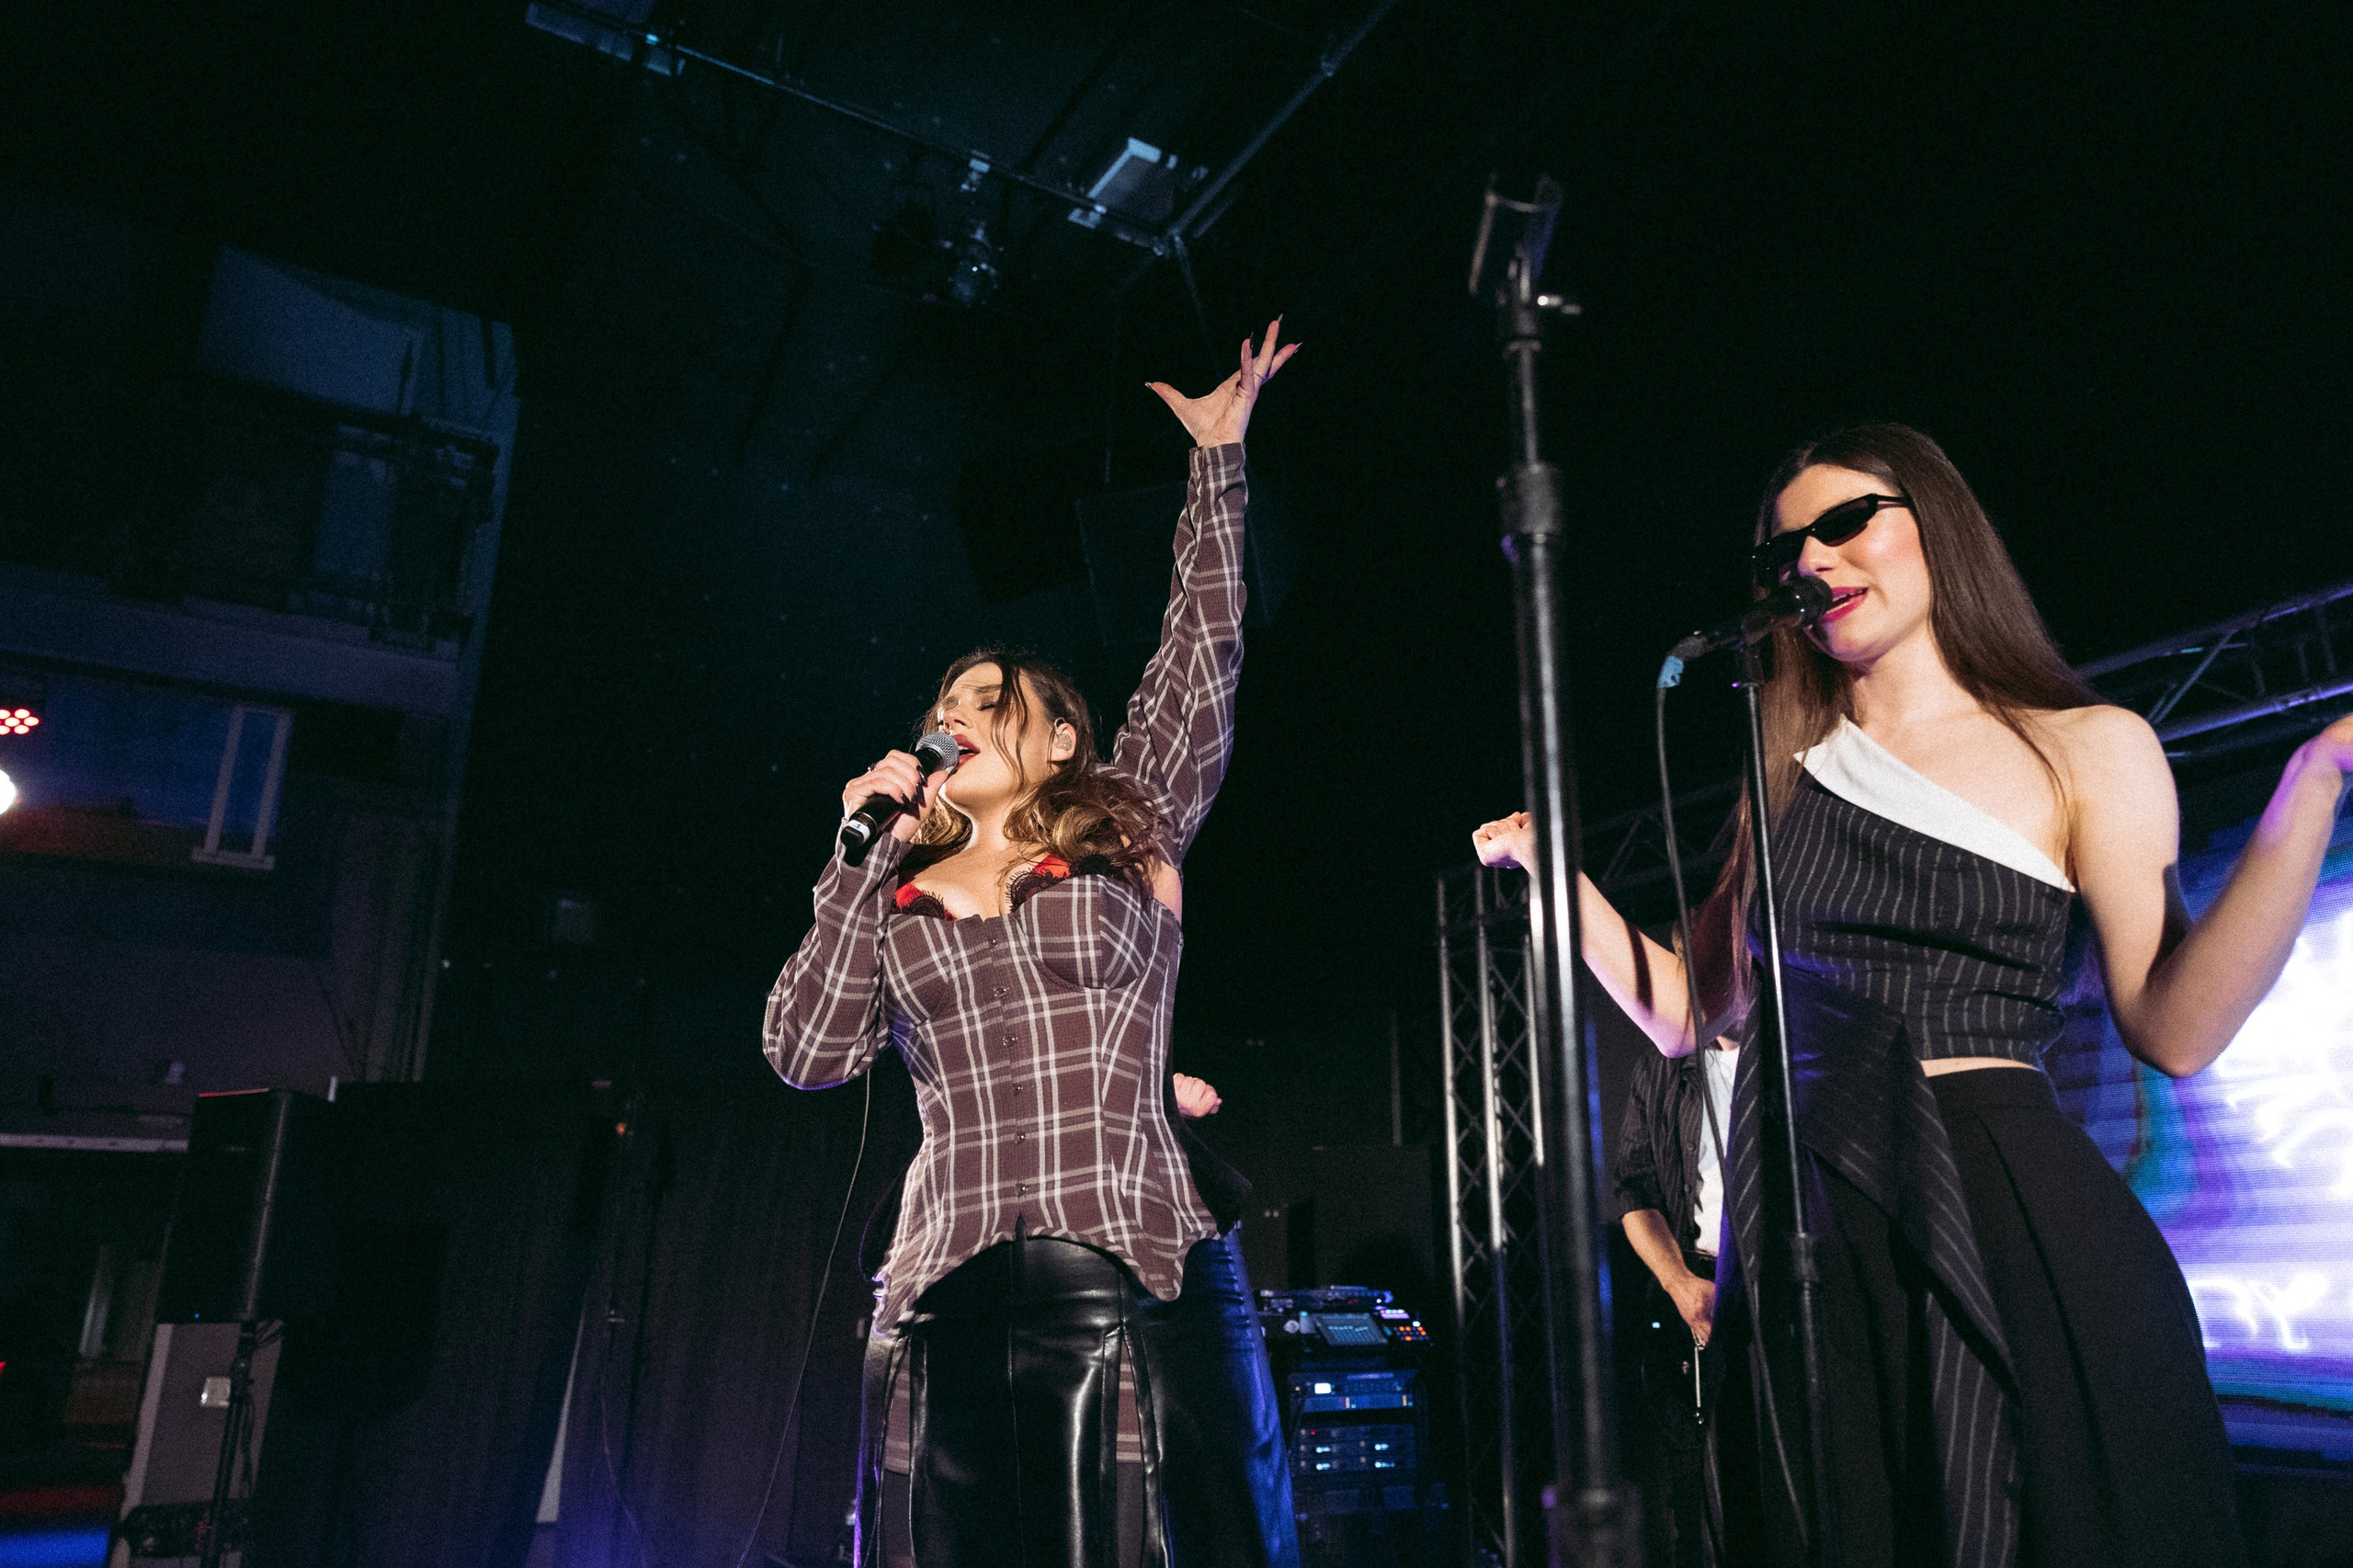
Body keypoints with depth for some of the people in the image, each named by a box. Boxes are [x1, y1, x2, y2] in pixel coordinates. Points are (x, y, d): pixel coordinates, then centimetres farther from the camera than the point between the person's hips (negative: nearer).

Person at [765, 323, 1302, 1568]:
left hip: (1140, 1280, -2)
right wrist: (861, 854, 7)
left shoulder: (1128, 842, 12)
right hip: (947, 1298, 2)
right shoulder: (898, 894, 18)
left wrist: (1218, 456, 11)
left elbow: (1202, 659, 8)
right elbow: (807, 1053, 8)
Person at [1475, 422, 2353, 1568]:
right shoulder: (1789, 775, 12)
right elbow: (1688, 1014, 10)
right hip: (1800, 1232, 4)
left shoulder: (2087, 750, 2)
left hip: (2007, 1220, -3)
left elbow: (2174, 1029, -8)